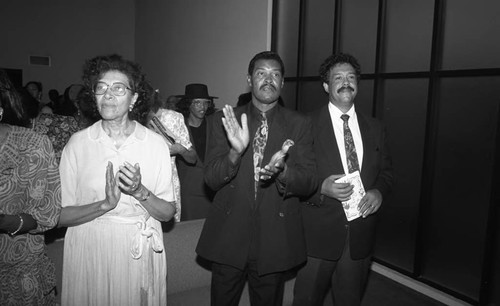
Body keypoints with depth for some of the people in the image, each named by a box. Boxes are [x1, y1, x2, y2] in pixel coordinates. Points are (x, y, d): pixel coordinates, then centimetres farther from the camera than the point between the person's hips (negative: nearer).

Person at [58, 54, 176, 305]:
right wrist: (105, 204, -21)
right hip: (90, 253, 0)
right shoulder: (78, 143, -5)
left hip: (140, 254, 0)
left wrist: (140, 192, -20)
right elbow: (60, 215, -7)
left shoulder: (155, 143, -5)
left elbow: (168, 213, -3)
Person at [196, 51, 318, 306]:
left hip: (275, 240, 1)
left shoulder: (299, 125, -2)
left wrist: (281, 171, -28)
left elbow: (309, 183, -6)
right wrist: (236, 152, -27)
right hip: (228, 237, 0)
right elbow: (211, 179, -7)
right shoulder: (223, 121, -2)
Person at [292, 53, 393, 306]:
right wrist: (321, 188, -23)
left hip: (361, 233, 4)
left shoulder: (375, 128, 8)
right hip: (318, 233, -3)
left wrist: (379, 192, -7)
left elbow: (386, 170, 14)